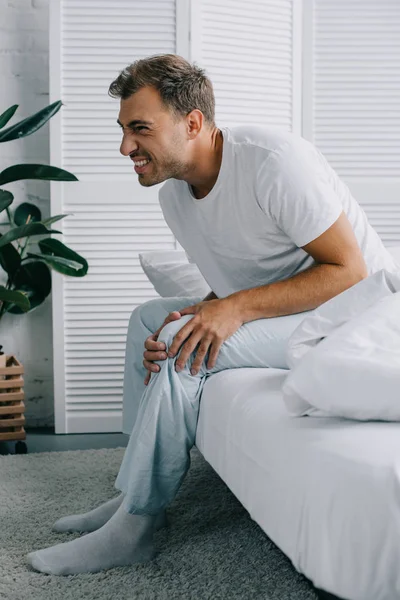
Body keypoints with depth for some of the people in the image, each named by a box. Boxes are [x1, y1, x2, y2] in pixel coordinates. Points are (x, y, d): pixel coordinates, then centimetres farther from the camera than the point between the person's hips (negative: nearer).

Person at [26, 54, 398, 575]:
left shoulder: (273, 159, -23)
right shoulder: (174, 193, 2)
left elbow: (349, 270, -23)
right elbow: (231, 287, 10)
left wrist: (237, 308, -28)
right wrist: (207, 313, -13)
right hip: (267, 313, 9)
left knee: (183, 347, -24)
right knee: (150, 318, 5)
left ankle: (133, 529, -11)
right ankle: (135, 494, 5)